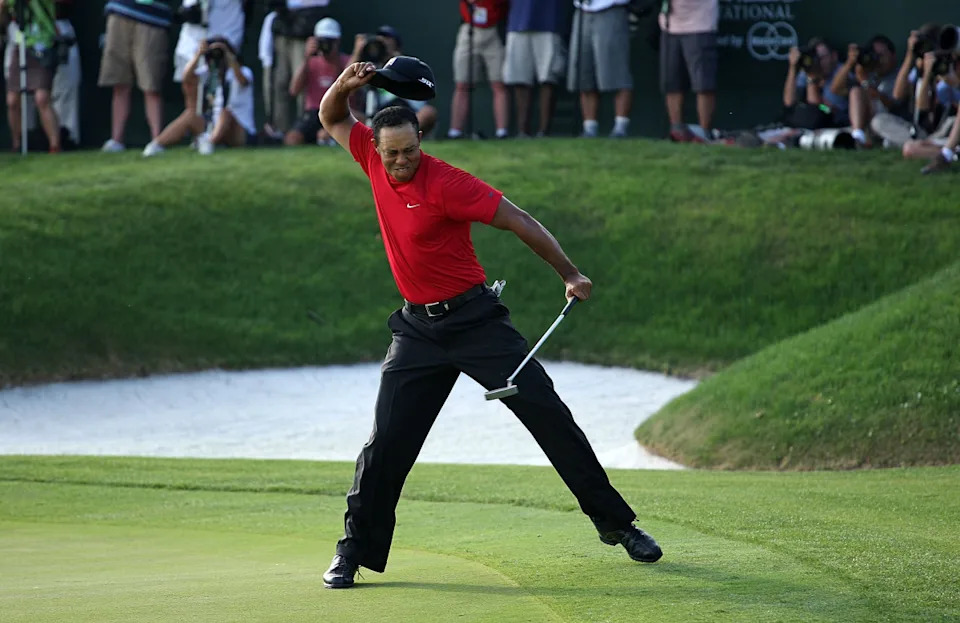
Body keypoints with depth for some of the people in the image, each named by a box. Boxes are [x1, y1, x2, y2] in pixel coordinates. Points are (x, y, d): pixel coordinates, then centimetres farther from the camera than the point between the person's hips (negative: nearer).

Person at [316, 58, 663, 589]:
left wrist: (569, 275, -18)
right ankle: (355, 551, 6)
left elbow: (517, 221, -17)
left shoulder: (444, 183, -18)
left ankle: (614, 521, 2)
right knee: (387, 441, -3)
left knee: (548, 415, -6)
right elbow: (332, 119, 14)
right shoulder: (374, 160, -1)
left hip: (474, 320, -4)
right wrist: (344, 85, -8)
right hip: (417, 329, 4)